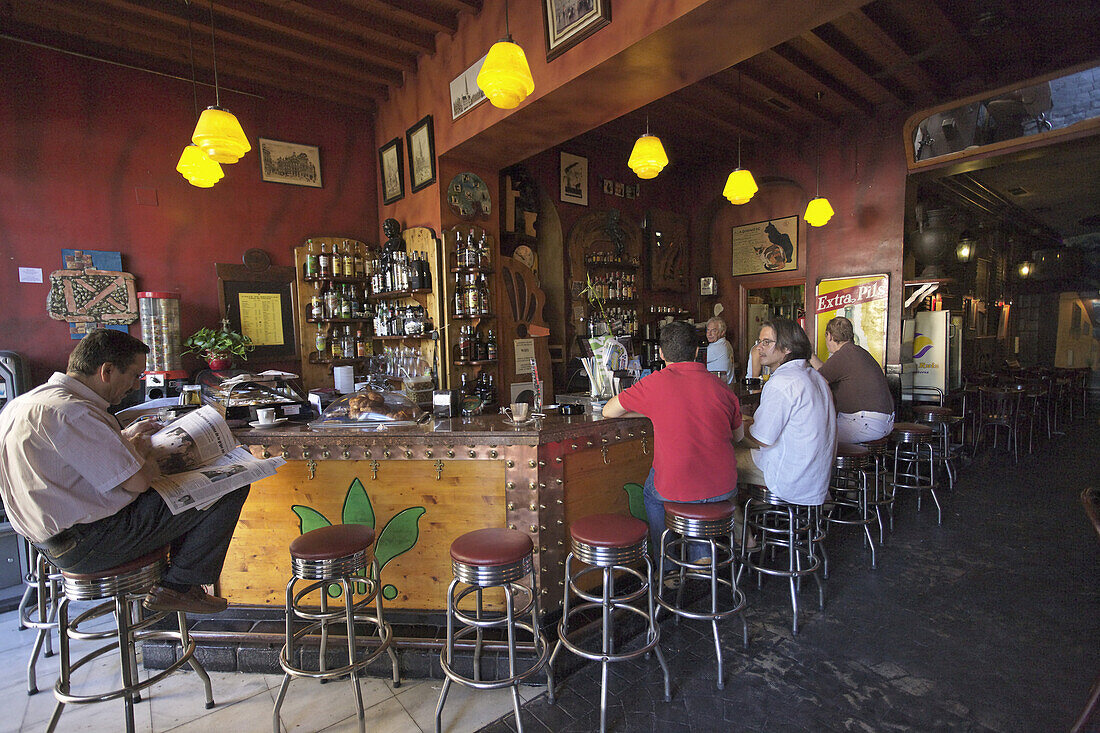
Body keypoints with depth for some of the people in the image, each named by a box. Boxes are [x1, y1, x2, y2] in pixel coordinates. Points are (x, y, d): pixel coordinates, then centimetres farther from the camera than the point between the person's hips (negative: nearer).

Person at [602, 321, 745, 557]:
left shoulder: (655, 383, -11)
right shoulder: (721, 387, -1)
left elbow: (609, 411, 2)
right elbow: (738, 436, 14)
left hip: (675, 489, -3)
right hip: (723, 489, 3)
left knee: (651, 493, 30)